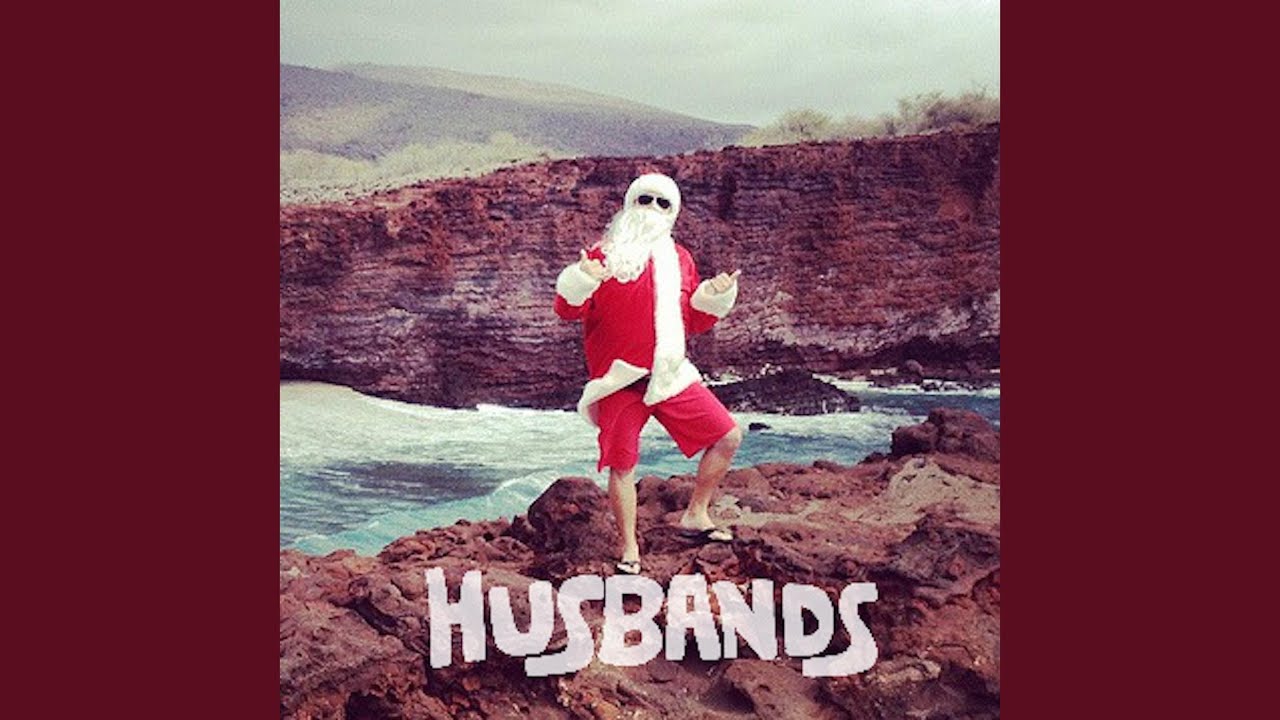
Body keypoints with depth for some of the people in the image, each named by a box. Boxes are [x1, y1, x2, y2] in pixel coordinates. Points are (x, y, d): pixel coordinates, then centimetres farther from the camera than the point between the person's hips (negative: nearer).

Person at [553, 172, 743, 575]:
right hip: (620, 381, -4)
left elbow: (694, 320, 17)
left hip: (670, 375, 5)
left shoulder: (678, 259, 12)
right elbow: (568, 311, -7)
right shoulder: (605, 254, -2)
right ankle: (629, 549, 16)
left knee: (728, 437, 3)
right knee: (622, 466, 0)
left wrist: (716, 297, 0)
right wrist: (582, 280, -25)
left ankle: (695, 516, 18)